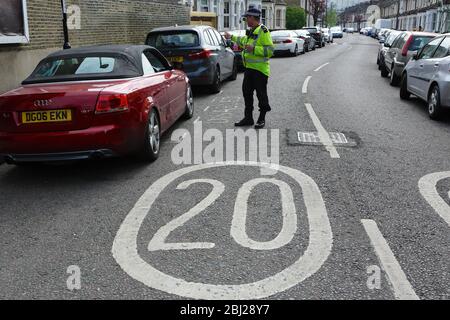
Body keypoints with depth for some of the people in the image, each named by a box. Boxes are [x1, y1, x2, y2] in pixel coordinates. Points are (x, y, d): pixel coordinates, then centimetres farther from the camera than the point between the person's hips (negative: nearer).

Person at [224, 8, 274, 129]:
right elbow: (243, 41, 37)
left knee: (261, 94, 0)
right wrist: (231, 37, 44)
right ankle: (248, 118, 21)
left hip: (260, 69, -9)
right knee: (247, 92, 11)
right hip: (249, 68, 9)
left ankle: (262, 119, 12)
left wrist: (254, 49, -26)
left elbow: (270, 50, -21)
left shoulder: (263, 31, -13)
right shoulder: (251, 32, 15)